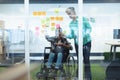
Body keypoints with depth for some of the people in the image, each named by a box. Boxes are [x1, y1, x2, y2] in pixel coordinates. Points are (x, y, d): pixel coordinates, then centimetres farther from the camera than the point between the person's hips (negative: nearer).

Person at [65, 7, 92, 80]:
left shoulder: (82, 18, -10)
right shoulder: (71, 24, 5)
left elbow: (89, 28, -8)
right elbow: (72, 35, 4)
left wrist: (85, 34, -24)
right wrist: (66, 36, -14)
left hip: (86, 42, -5)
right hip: (77, 43, 5)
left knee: (86, 60, -5)